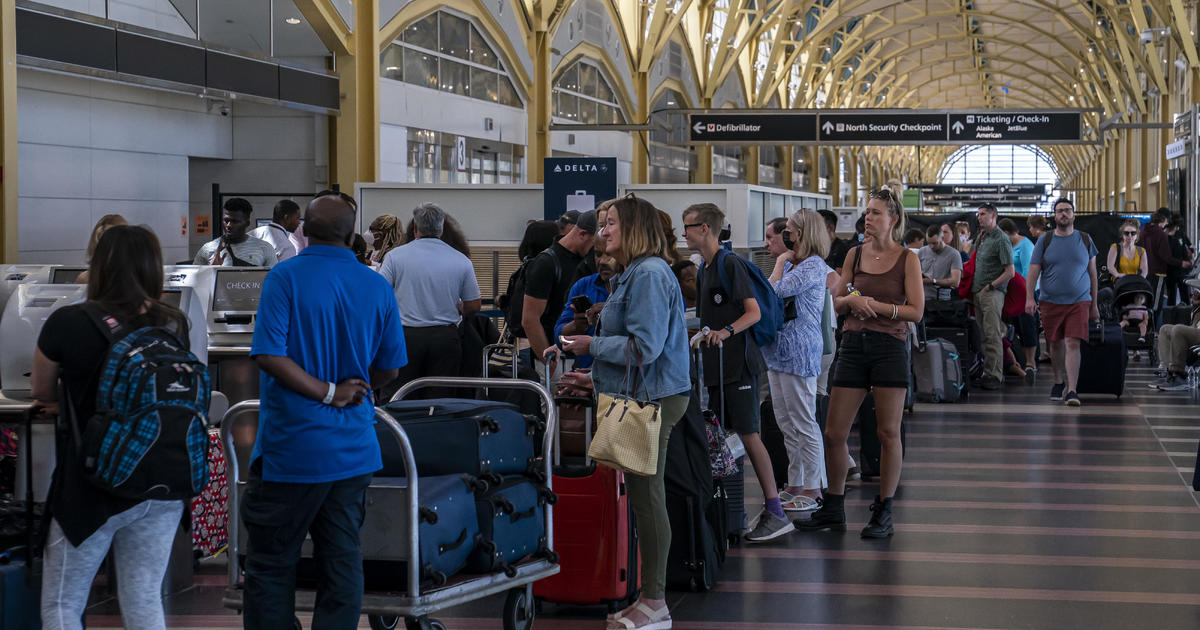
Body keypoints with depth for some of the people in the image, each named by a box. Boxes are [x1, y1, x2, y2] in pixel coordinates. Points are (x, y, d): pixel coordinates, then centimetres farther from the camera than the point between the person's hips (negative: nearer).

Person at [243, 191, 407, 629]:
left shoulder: (285, 277, -9)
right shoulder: (377, 287, 3)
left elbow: (269, 355, -18)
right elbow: (388, 370, 9)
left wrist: (327, 391, -11)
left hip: (293, 445, -4)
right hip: (354, 448, 4)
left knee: (271, 563, 5)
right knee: (343, 559, 10)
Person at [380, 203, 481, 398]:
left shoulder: (395, 256, -3)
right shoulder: (461, 261, 2)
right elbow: (473, 305, 6)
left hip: (405, 336, -2)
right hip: (446, 337, 2)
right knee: (441, 399, 5)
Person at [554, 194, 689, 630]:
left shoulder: (650, 275, -16)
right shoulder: (635, 274, 17)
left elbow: (645, 346, -22)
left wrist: (592, 345, -11)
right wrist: (596, 377, 21)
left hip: (652, 399, -10)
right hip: (640, 397, 10)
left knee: (647, 497, -5)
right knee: (643, 496, 11)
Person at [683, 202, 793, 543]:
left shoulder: (730, 265, -11)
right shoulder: (704, 269, 16)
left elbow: (754, 312, -17)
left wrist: (727, 331, -29)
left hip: (739, 362, -9)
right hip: (716, 365, 9)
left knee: (749, 435, -11)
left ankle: (776, 512, -9)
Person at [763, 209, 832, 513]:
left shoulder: (812, 266, -13)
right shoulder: (793, 264, 16)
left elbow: (775, 290, -20)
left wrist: (781, 262, -7)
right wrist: (783, 262, 13)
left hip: (799, 352, -10)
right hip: (781, 351, 10)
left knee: (803, 424, -5)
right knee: (787, 424, 14)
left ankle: (813, 490, 0)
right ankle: (795, 485, 21)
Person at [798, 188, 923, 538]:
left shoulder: (907, 259, -2)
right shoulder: (855, 254, 9)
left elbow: (917, 311, -7)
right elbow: (837, 304, 12)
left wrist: (877, 305, -15)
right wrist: (852, 300, -9)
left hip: (890, 347, -4)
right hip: (853, 344, 4)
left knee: (888, 433, 0)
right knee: (834, 433, 3)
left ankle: (883, 513, 11)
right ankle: (833, 510, 17)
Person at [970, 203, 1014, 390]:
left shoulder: (1001, 240, -9)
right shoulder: (980, 237, 16)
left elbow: (1010, 272, -12)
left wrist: (990, 286, -11)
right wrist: (974, 287, 14)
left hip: (993, 292, -8)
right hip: (978, 291, 8)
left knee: (992, 335, -10)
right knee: (982, 335, 7)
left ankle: (994, 376, -10)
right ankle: (986, 373, 10)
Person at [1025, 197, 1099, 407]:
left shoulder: (1085, 240, 8)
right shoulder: (1045, 240, 5)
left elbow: (1092, 273, 13)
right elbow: (1033, 271, 2)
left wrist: (1094, 305, 13)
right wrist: (1030, 298, -10)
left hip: (1079, 302, -1)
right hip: (1050, 301, 1)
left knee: (1073, 344, -12)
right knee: (1056, 344, 10)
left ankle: (1071, 390, -15)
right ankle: (1059, 382, 31)